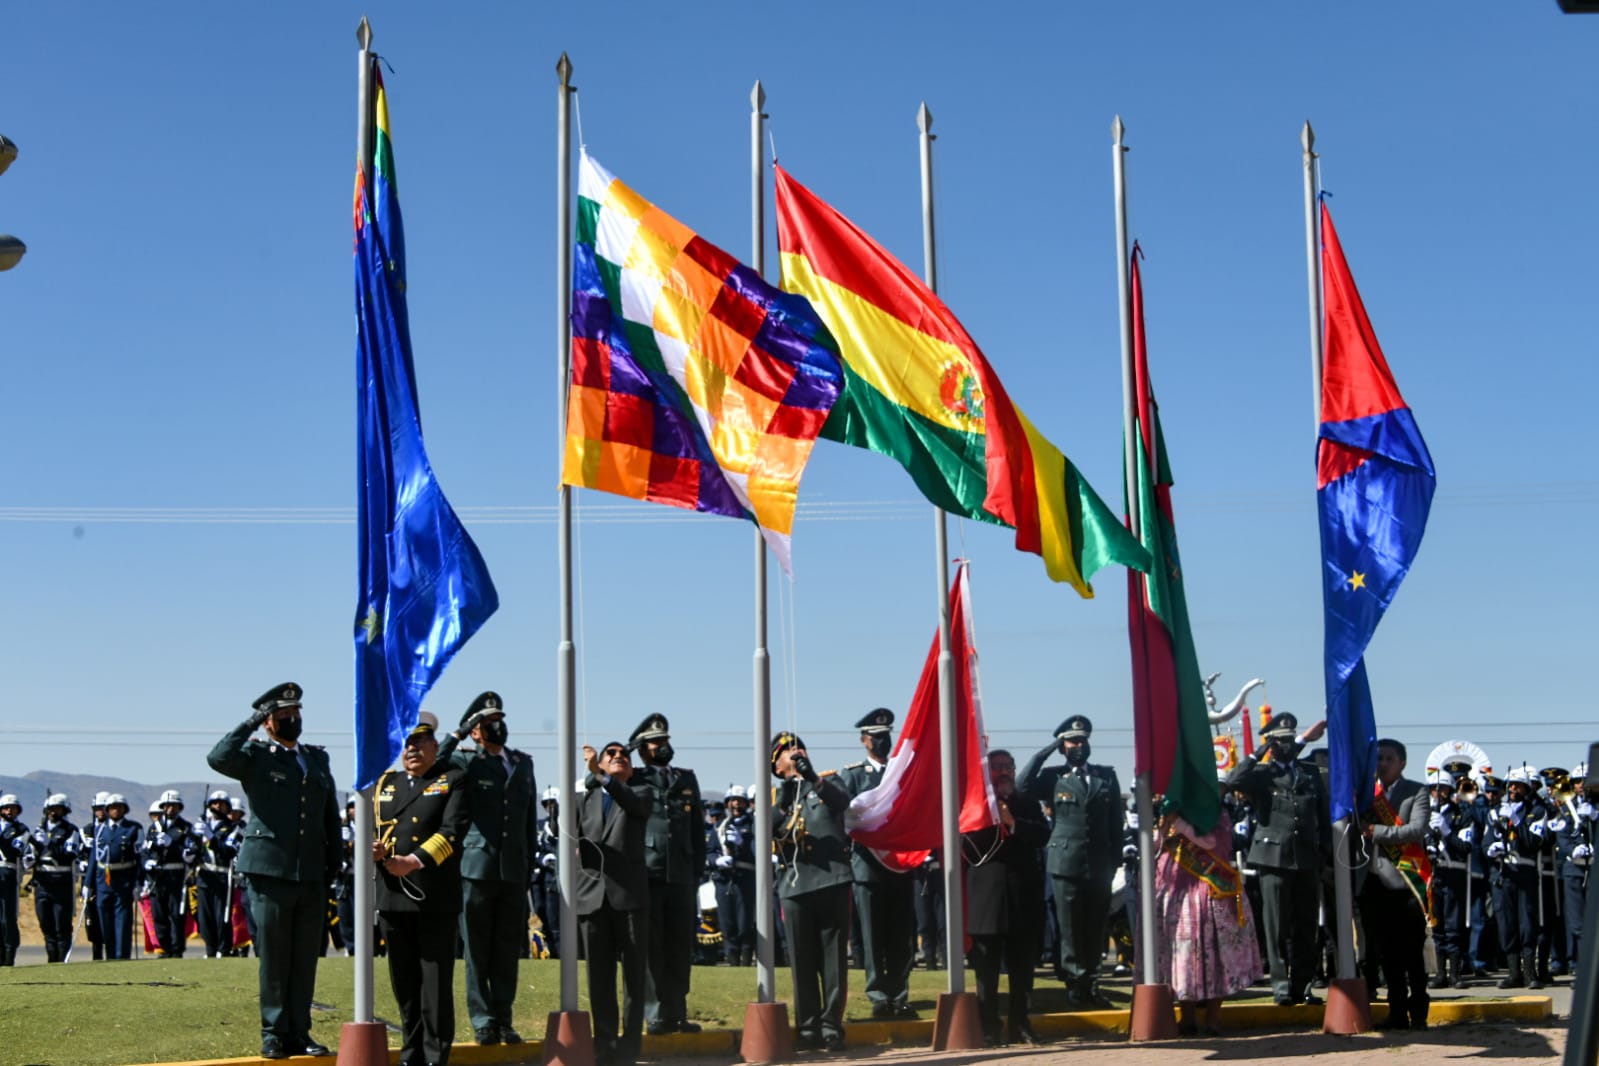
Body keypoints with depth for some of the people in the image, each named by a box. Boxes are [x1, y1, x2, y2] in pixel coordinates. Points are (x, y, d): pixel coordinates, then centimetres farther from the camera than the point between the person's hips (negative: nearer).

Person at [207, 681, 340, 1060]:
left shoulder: (318, 758, 16)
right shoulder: (255, 756, 2)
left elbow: (331, 816, 18)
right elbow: (218, 758, -21)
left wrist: (333, 865, 12)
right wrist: (251, 723, -16)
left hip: (312, 875, 4)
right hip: (270, 871, -4)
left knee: (305, 959, 7)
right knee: (273, 958, 1)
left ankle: (299, 1033, 14)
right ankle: (274, 1034, 9)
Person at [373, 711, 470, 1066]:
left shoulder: (453, 781, 4)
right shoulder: (384, 784, 18)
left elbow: (453, 831, -9)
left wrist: (414, 861, -19)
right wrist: (372, 849, -10)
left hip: (436, 898, -4)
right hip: (393, 898, 4)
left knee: (436, 982, -3)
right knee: (404, 984, 9)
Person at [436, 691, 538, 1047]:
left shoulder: (523, 763, 16)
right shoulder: (466, 763, 2)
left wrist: (530, 863, 15)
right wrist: (457, 735, -14)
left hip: (514, 871, 4)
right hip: (477, 868, -4)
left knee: (509, 951, 7)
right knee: (478, 951, 0)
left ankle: (503, 1020, 14)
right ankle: (483, 1021, 6)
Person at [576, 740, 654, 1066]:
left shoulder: (642, 793, 10)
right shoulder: (586, 799, 20)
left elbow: (635, 803, -13)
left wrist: (600, 774, -24)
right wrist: (578, 850, 2)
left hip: (630, 893, -3)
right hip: (592, 895, 3)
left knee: (634, 974, -1)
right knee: (599, 976, 3)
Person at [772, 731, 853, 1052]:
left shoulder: (828, 782, 14)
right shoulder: (775, 795, 16)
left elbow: (843, 800, -9)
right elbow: (765, 831, -1)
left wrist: (814, 779, -25)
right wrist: (783, 802, -19)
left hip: (833, 880, -1)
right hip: (795, 885, 1)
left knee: (834, 959, 0)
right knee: (802, 962, 1)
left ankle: (831, 1026, 5)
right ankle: (808, 1029, 7)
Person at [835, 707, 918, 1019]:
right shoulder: (851, 774, 5)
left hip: (902, 863, 3)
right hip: (869, 864, -3)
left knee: (904, 937, 2)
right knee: (873, 937, 0)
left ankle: (899, 997, 10)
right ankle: (879, 997, 6)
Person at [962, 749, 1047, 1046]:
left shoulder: (1027, 804, 13)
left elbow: (1043, 836, -3)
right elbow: (969, 846, -8)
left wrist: (1013, 823, -14)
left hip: (1024, 897, 3)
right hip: (986, 897, -3)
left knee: (1022, 969, 9)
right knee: (987, 971, 2)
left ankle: (1019, 1026, 18)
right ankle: (989, 1030, 6)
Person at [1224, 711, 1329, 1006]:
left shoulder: (1312, 772, 17)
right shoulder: (1261, 774, 6)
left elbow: (1323, 816, 18)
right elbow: (1233, 781, -15)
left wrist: (1325, 852, 8)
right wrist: (1260, 753, -10)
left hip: (1307, 860, 3)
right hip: (1274, 857, -3)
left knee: (1306, 926, 5)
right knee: (1278, 926, -2)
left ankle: (1303, 985, 11)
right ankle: (1281, 984, 3)